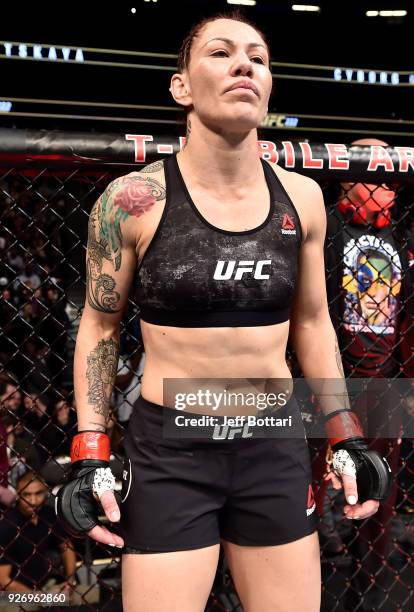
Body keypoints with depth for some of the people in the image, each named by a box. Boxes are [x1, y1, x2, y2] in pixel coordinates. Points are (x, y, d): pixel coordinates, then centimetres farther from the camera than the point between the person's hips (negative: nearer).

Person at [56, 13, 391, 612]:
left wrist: (346, 439, 10)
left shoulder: (301, 198, 0)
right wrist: (90, 455, -4)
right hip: (169, 451, -3)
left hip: (276, 447, 4)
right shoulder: (133, 200, -10)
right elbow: (100, 325, 0)